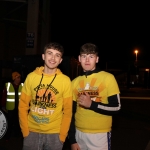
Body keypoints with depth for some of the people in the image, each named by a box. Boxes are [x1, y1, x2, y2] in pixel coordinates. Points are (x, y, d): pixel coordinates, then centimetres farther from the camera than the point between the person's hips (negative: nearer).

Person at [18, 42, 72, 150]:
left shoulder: (65, 80, -6)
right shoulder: (31, 77, -2)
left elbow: (68, 111, -2)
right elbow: (23, 106, 3)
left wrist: (62, 136, -5)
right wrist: (25, 131, -2)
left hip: (54, 134, -1)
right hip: (32, 132, 1)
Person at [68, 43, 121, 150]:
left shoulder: (108, 78, -6)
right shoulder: (75, 82, 6)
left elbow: (116, 107, -8)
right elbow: (71, 112, 8)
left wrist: (91, 104, -19)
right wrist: (72, 139, 5)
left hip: (100, 135, -3)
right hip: (79, 134, 4)